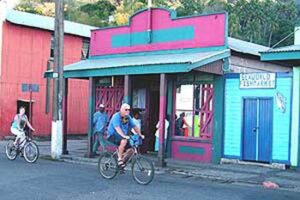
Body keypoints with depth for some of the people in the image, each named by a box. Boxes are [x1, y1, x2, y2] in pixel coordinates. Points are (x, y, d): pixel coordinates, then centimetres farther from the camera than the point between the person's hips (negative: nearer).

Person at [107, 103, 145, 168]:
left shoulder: (128, 117, 4)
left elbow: (134, 126, 6)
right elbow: (117, 128, -32)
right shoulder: (116, 116, -18)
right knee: (124, 141, -36)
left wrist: (140, 135, -7)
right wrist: (124, 136, -44)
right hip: (112, 135, -7)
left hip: (121, 136, 7)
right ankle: (119, 159, -24)